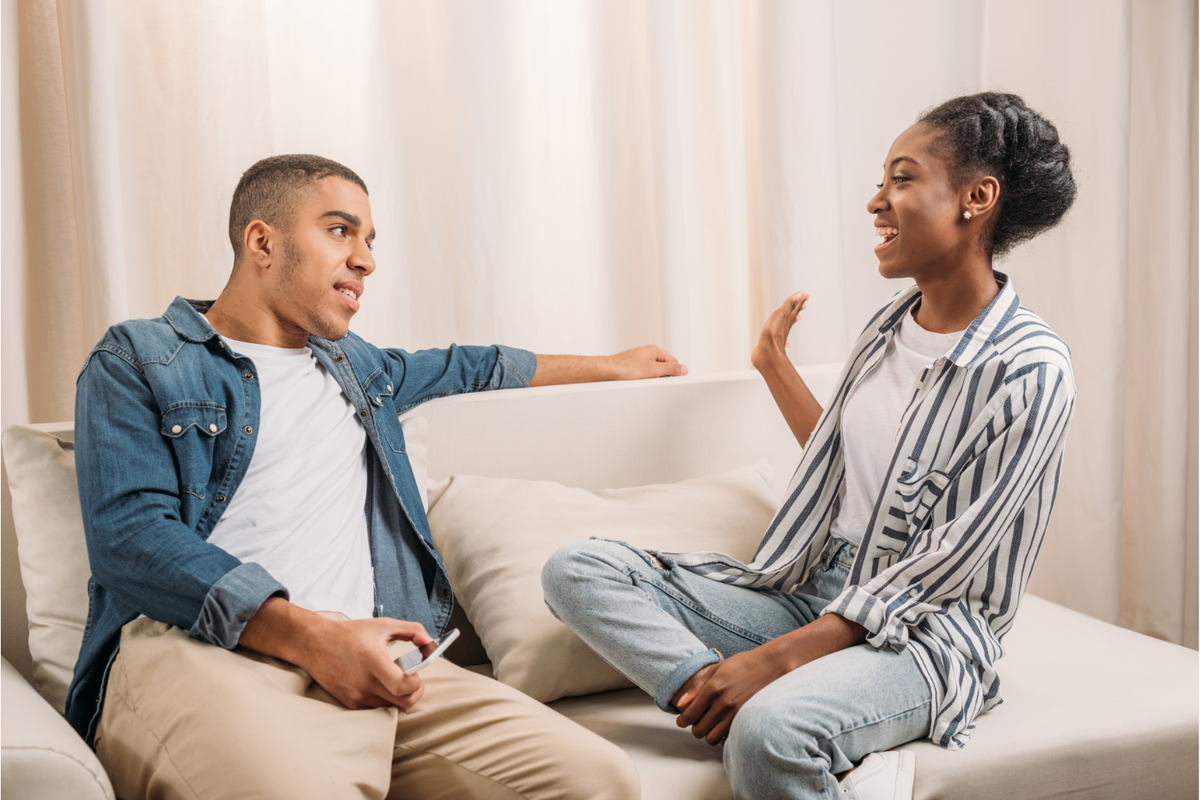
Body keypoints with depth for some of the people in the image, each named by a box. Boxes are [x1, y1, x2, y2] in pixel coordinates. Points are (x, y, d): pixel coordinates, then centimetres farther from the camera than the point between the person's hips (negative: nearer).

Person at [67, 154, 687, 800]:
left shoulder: (353, 366, 31)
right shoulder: (135, 361, 10)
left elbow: (473, 367, 49)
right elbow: (131, 534, -5)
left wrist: (612, 366, 58)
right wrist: (311, 636, -17)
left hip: (363, 656, 7)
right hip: (197, 650, -6)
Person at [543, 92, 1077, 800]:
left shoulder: (1031, 374, -14)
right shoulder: (888, 327, 9)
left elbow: (936, 570, -17)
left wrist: (775, 659, -22)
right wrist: (776, 368, 26)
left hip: (926, 632, -9)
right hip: (814, 591, 9)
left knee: (770, 730, -42)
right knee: (577, 569, -12)